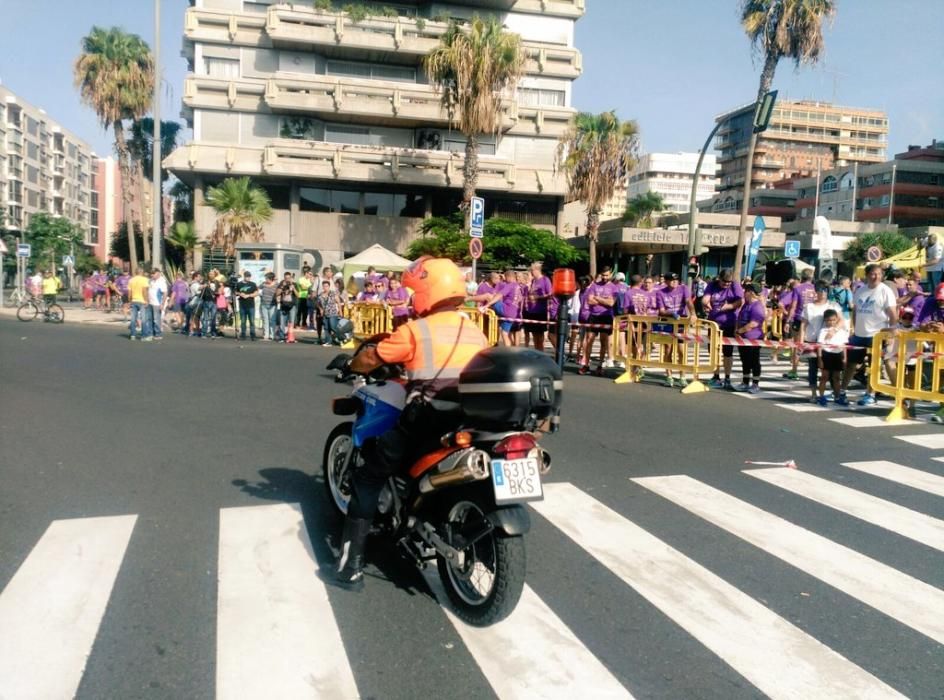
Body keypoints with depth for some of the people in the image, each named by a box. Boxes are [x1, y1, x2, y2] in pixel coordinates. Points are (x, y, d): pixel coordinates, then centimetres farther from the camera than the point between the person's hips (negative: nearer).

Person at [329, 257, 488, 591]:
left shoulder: (414, 331, -5)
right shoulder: (476, 332, 12)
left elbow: (369, 360, 1)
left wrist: (351, 365, 25)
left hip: (423, 425, -6)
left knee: (367, 478, 10)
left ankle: (351, 566, 7)